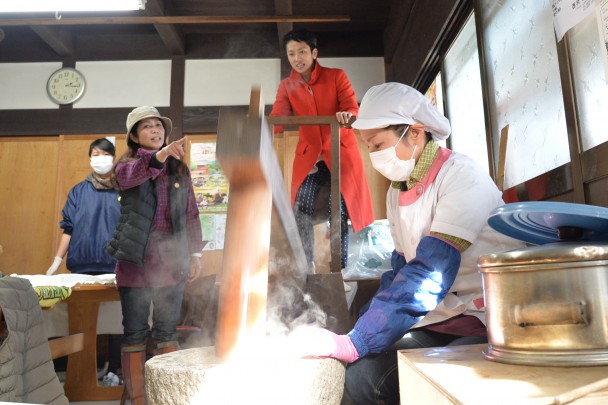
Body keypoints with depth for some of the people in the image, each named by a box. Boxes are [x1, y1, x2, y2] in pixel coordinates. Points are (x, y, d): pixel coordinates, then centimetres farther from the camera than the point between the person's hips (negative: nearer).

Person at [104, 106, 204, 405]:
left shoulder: (180, 170, 11)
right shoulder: (127, 165, 3)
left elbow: (191, 214, 12)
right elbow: (128, 176, -23)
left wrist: (195, 253, 5)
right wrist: (158, 156, -42)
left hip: (171, 259, 2)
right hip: (136, 258, -2)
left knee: (167, 332, 9)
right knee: (134, 333, 4)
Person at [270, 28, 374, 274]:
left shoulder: (336, 76, 0)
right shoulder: (286, 86, 6)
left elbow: (353, 108, -10)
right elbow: (277, 119, -6)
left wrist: (347, 115, -35)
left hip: (340, 153, -2)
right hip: (309, 155, 2)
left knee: (338, 211, -4)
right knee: (300, 207, -13)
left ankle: (339, 269, 9)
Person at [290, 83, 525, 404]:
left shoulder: (461, 175, -17)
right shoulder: (396, 190, 6)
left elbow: (429, 274, -27)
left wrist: (354, 343, -32)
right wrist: (360, 330, -3)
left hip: (495, 321, -6)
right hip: (441, 320, 7)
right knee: (363, 376, -10)